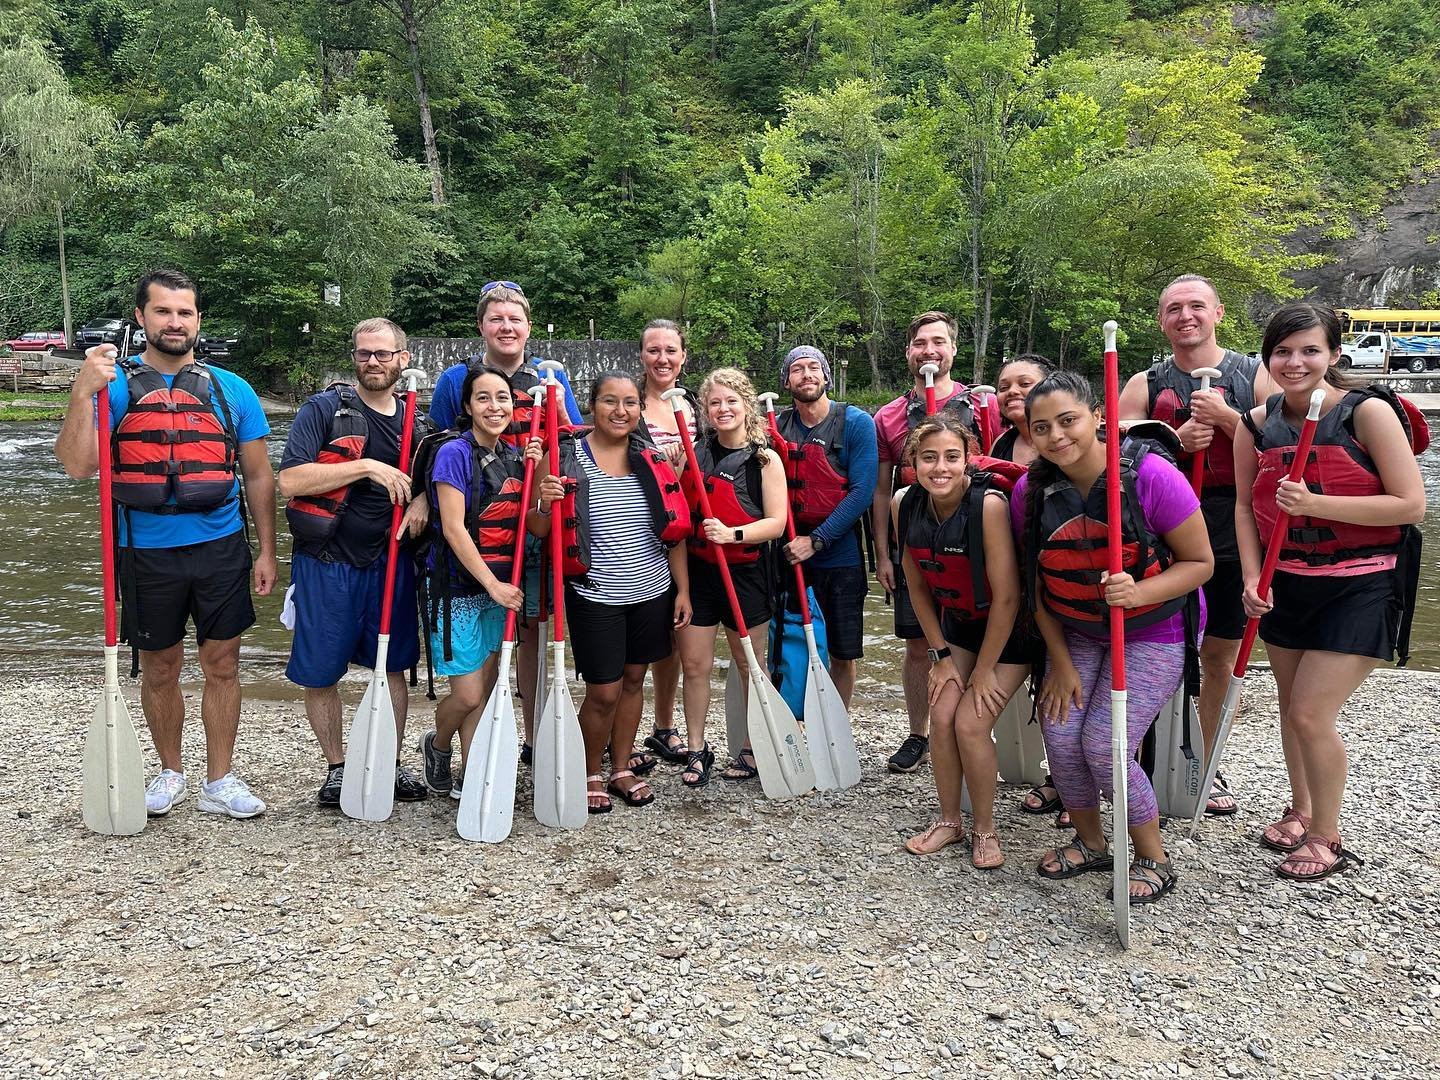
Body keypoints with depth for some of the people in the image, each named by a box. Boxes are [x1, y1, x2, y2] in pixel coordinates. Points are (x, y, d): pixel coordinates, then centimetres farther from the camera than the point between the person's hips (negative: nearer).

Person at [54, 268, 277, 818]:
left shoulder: (231, 389, 4)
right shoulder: (115, 384, 0)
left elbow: (258, 476, 7)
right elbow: (77, 465, -11)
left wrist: (267, 551, 3)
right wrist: (83, 391, -23)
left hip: (222, 547, 1)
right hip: (147, 552, -1)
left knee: (222, 665, 6)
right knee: (159, 669, 12)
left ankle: (219, 781, 19)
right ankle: (170, 771, 31)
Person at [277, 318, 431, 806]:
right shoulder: (325, 408, -7)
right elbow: (289, 481, -17)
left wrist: (422, 499, -4)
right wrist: (366, 466, -21)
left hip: (389, 562, 4)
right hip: (326, 563, -4)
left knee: (394, 666, 12)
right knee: (320, 674, 6)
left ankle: (391, 763, 27)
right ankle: (337, 768, 24)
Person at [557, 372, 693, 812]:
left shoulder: (653, 459, 3)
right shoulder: (568, 459, -7)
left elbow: (674, 530, 7)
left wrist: (683, 589, 6)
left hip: (651, 594, 4)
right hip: (595, 597, -3)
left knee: (633, 679, 14)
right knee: (604, 692, 0)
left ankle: (622, 769, 31)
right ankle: (591, 774, 23)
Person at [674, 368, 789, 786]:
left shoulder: (765, 460, -4)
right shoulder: (694, 452, 6)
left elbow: (776, 522, -10)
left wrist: (733, 534, -25)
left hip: (745, 573, -3)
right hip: (697, 569, 3)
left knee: (749, 665, 9)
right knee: (694, 664, 5)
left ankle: (752, 749, 23)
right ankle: (696, 750, 19)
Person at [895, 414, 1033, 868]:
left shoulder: (989, 504, -30)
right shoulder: (906, 505, -12)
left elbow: (1007, 597, -25)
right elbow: (918, 587, 1)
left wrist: (985, 668, -17)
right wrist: (940, 655, 0)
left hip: (1009, 630, -5)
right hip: (957, 624, 5)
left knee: (971, 724, -12)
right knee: (941, 717, -4)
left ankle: (985, 830, 10)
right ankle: (949, 820, 18)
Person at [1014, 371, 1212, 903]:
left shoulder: (1151, 475, -22)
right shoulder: (1031, 491, -10)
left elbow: (1199, 562, -14)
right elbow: (1039, 582, 0)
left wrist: (1139, 592, -32)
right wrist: (1061, 663, -2)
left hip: (1152, 633, -4)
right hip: (1076, 634, 4)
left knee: (1104, 746, -14)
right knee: (1060, 737, -7)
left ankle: (1153, 858, 12)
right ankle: (1090, 842, 22)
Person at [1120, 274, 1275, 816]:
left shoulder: (1253, 376, 5)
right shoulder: (1144, 385, 6)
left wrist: (1224, 417, -14)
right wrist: (1177, 439, -14)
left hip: (1230, 537, 1)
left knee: (1220, 655, 10)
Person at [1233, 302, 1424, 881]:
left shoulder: (1368, 412, -14)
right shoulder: (1257, 424, 0)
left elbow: (1411, 505, -16)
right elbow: (1245, 506, 7)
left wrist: (1313, 503, -24)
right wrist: (1252, 579, -3)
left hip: (1359, 588, -5)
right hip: (1286, 583, 5)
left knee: (1311, 714, -7)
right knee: (1291, 708, 16)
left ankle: (1327, 838, 15)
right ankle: (1301, 811, 39)